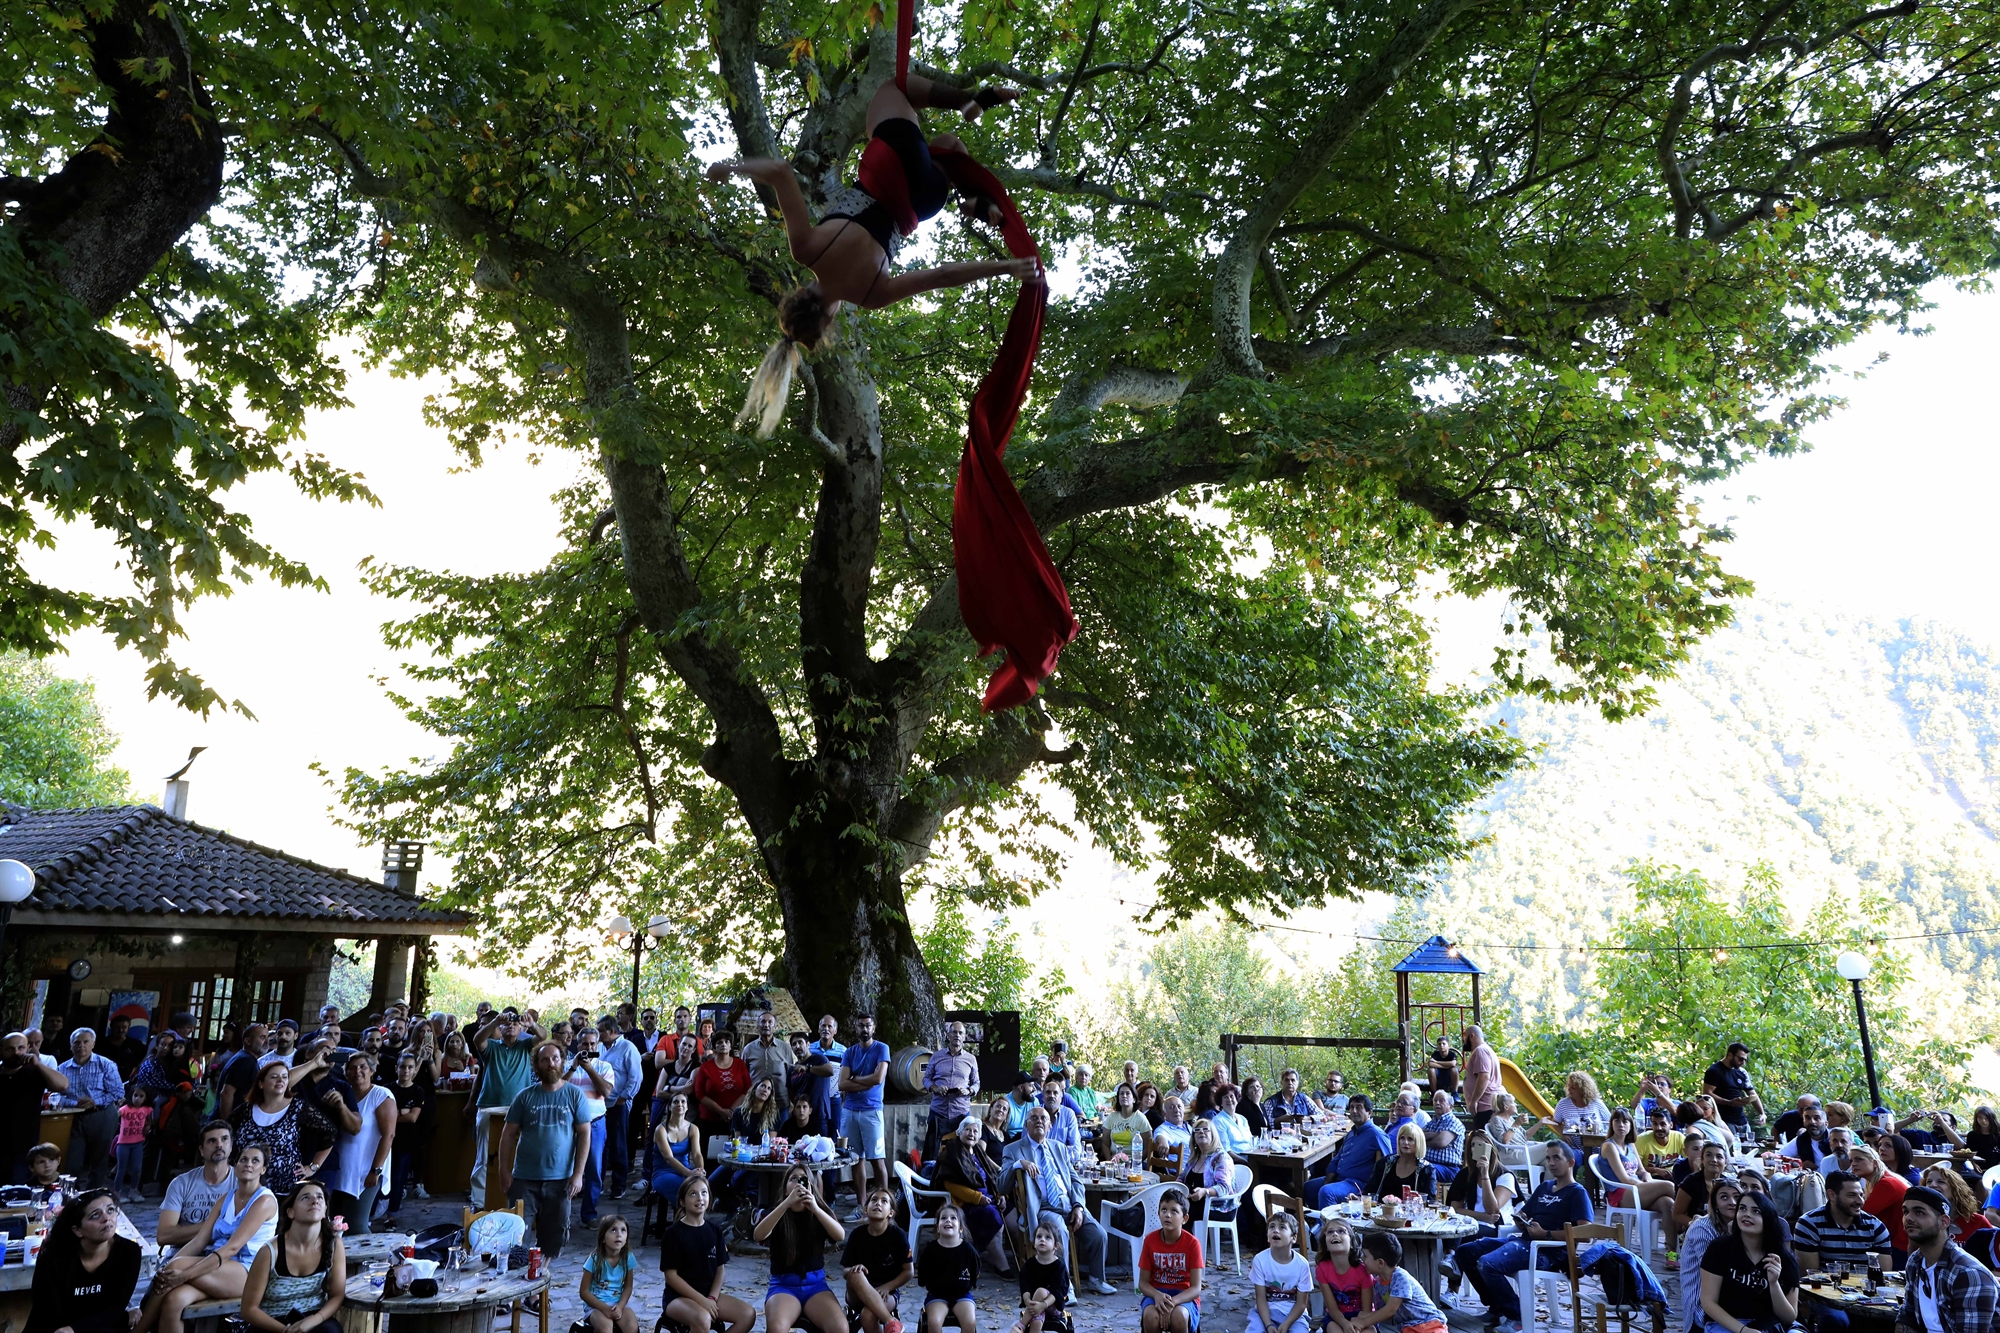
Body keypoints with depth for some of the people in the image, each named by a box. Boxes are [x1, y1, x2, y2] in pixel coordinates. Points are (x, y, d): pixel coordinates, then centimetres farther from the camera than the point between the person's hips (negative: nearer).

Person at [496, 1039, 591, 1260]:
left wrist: (578, 1174, -7)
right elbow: (508, 1134, 5)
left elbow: (584, 1134, -1)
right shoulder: (525, 1096, 3)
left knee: (554, 1235, 7)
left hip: (560, 1179, 0)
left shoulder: (574, 1095, 0)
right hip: (524, 1178, 0)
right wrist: (504, 1171, -2)